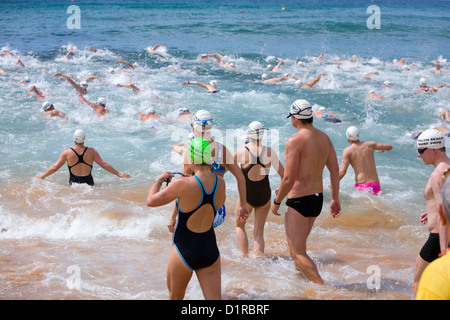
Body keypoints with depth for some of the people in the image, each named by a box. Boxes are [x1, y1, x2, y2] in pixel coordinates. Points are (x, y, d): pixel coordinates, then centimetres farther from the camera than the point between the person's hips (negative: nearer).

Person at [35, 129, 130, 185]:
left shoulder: (67, 153, 0)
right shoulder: (92, 151, 2)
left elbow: (55, 167, 3)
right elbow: (104, 164, 3)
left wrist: (43, 176, 18)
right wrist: (118, 174, 12)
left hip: (74, 183, -1)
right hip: (89, 183, 1)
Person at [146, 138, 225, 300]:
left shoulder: (183, 184, -21)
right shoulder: (220, 182, -6)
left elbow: (151, 201, -9)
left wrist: (159, 180, 10)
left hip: (185, 250, -4)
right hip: (210, 249, 4)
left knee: (175, 297, 19)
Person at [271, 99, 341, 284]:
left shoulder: (295, 141, -18)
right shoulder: (324, 138, 5)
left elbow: (289, 178, -20)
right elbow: (335, 170, 8)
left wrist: (277, 202, -7)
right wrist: (335, 198, 15)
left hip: (299, 201, -8)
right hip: (317, 199, 8)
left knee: (298, 253, -3)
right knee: (298, 246, 27)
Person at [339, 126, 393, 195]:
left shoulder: (347, 151, 0)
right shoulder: (369, 145, 10)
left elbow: (342, 172, -8)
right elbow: (389, 147, 20)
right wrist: (382, 149, 44)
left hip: (361, 186, -4)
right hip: (376, 185, 4)